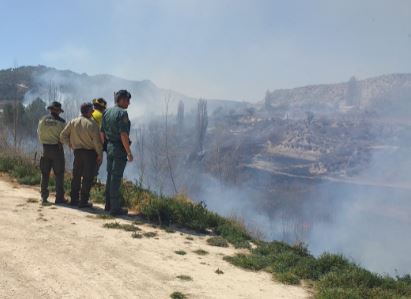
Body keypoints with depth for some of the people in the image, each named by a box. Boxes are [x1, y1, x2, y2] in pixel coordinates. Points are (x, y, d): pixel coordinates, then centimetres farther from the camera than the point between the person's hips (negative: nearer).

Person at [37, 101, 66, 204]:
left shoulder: (42, 120, 0)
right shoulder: (61, 121, -10)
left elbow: (39, 134, 7)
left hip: (45, 148, 4)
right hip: (57, 148, -4)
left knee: (45, 174, 12)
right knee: (59, 174, 2)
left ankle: (44, 197, 15)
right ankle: (59, 197, 1)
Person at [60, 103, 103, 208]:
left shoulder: (73, 122, 2)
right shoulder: (92, 124, -13)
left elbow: (63, 136, 3)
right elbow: (97, 141, -15)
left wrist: (70, 144, 14)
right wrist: (100, 154, -5)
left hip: (77, 152, 5)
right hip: (90, 153, -5)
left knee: (76, 176, 15)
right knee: (87, 178, 1)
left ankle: (74, 199, 21)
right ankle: (83, 201, 2)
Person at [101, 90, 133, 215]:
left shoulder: (107, 112, 10)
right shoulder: (122, 113, -15)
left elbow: (102, 132, 12)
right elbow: (123, 135, -21)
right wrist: (129, 152, -16)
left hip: (109, 147, 8)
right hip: (119, 149, -8)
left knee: (110, 176, 15)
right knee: (116, 178, -4)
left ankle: (108, 205, 23)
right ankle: (115, 208, 1)